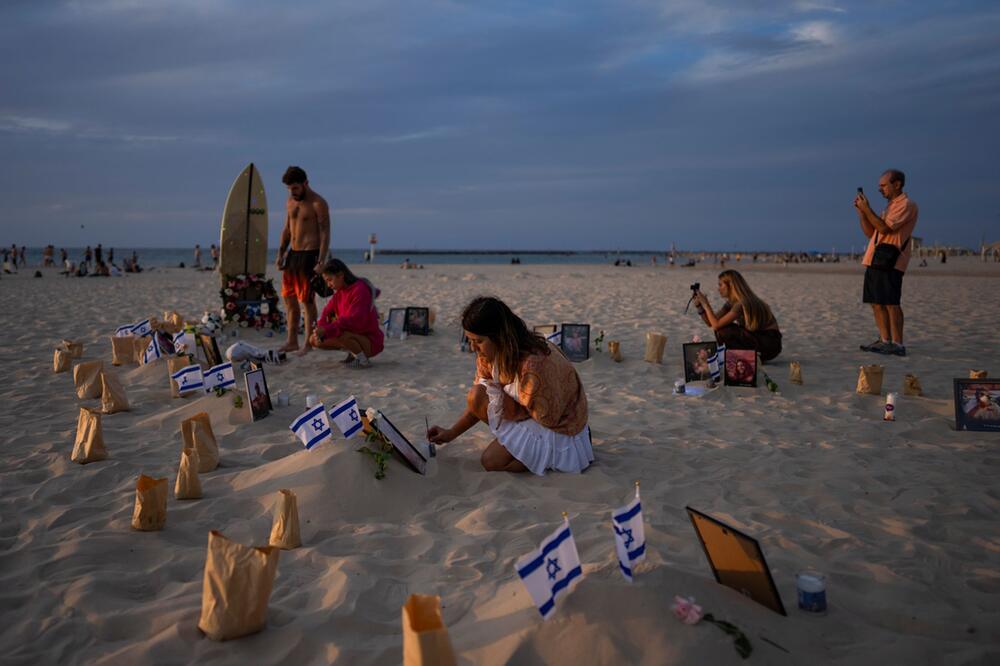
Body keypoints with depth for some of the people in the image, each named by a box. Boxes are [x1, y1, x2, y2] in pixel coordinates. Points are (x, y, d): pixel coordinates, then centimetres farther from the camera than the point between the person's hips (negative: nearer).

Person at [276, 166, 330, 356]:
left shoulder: (318, 204, -9)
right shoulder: (290, 202, 14)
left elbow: (325, 234, -13)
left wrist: (321, 262, -20)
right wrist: (281, 253, 12)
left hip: (309, 255, -8)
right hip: (292, 254, 8)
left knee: (307, 300, -5)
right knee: (289, 298, 9)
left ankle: (308, 343, 2)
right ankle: (292, 342, 16)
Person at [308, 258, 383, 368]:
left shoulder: (360, 289, -21)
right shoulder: (340, 292, 6)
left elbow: (354, 320, -31)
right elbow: (328, 312, 3)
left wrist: (327, 329, -36)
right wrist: (320, 329, -18)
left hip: (370, 342, -9)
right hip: (355, 335, 9)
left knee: (341, 335, -38)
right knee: (314, 341, 3)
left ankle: (363, 360, -14)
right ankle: (353, 351, 10)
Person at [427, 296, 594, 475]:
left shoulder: (534, 364, -36)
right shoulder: (489, 353, -11)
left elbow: (549, 419, -24)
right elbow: (478, 402, 1)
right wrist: (451, 433, -5)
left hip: (559, 428, -7)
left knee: (492, 461, -15)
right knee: (476, 396, -15)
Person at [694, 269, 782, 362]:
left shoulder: (743, 303, -23)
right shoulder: (731, 302, 5)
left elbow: (716, 325, -26)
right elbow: (711, 323, 6)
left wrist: (706, 304, -16)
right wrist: (700, 306, -4)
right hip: (757, 338, 9)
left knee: (723, 331, -19)